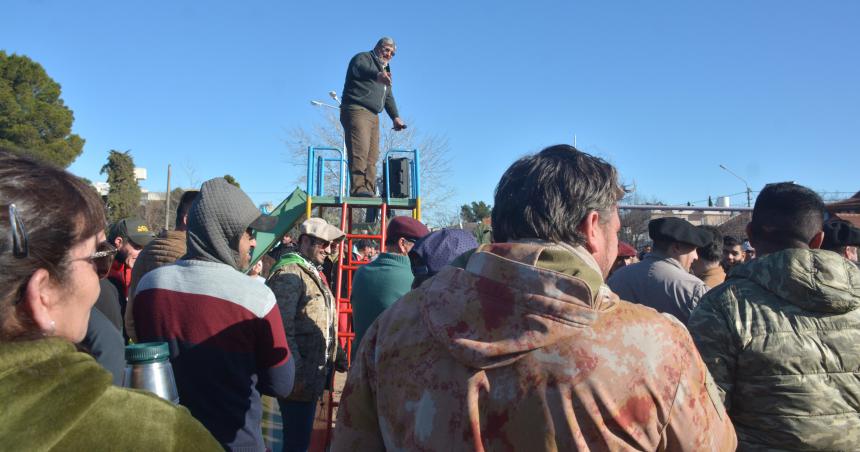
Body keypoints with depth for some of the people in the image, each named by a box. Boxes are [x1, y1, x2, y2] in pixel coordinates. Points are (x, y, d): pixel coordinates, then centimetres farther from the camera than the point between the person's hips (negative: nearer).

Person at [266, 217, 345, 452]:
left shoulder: (314, 272, 16)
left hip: (313, 375, 10)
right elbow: (283, 329, -23)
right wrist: (297, 374, -23)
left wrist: (332, 360, 18)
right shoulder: (289, 273, -16)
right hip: (299, 378, -10)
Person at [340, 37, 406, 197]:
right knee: (360, 150, -21)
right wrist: (377, 75, -43)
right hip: (356, 110, -9)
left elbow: (388, 97, 34)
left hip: (373, 115, 9)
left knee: (372, 155, 0)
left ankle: (369, 190, -1)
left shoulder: (385, 71, 30)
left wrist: (395, 117, 18)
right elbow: (358, 69, -23)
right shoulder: (363, 58, 3)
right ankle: (358, 188, -28)